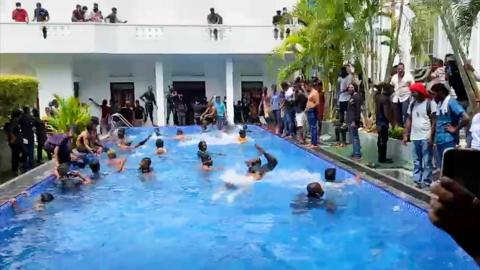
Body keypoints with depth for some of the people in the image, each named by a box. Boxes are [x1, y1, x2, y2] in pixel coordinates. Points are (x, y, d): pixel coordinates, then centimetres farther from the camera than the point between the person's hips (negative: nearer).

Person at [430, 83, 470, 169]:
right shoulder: (439, 104, 13)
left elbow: (466, 118, -23)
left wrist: (455, 129, -12)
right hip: (439, 141, 8)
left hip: (448, 141, -8)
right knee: (440, 167, 14)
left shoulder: (451, 102, -13)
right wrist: (431, 137, 18)